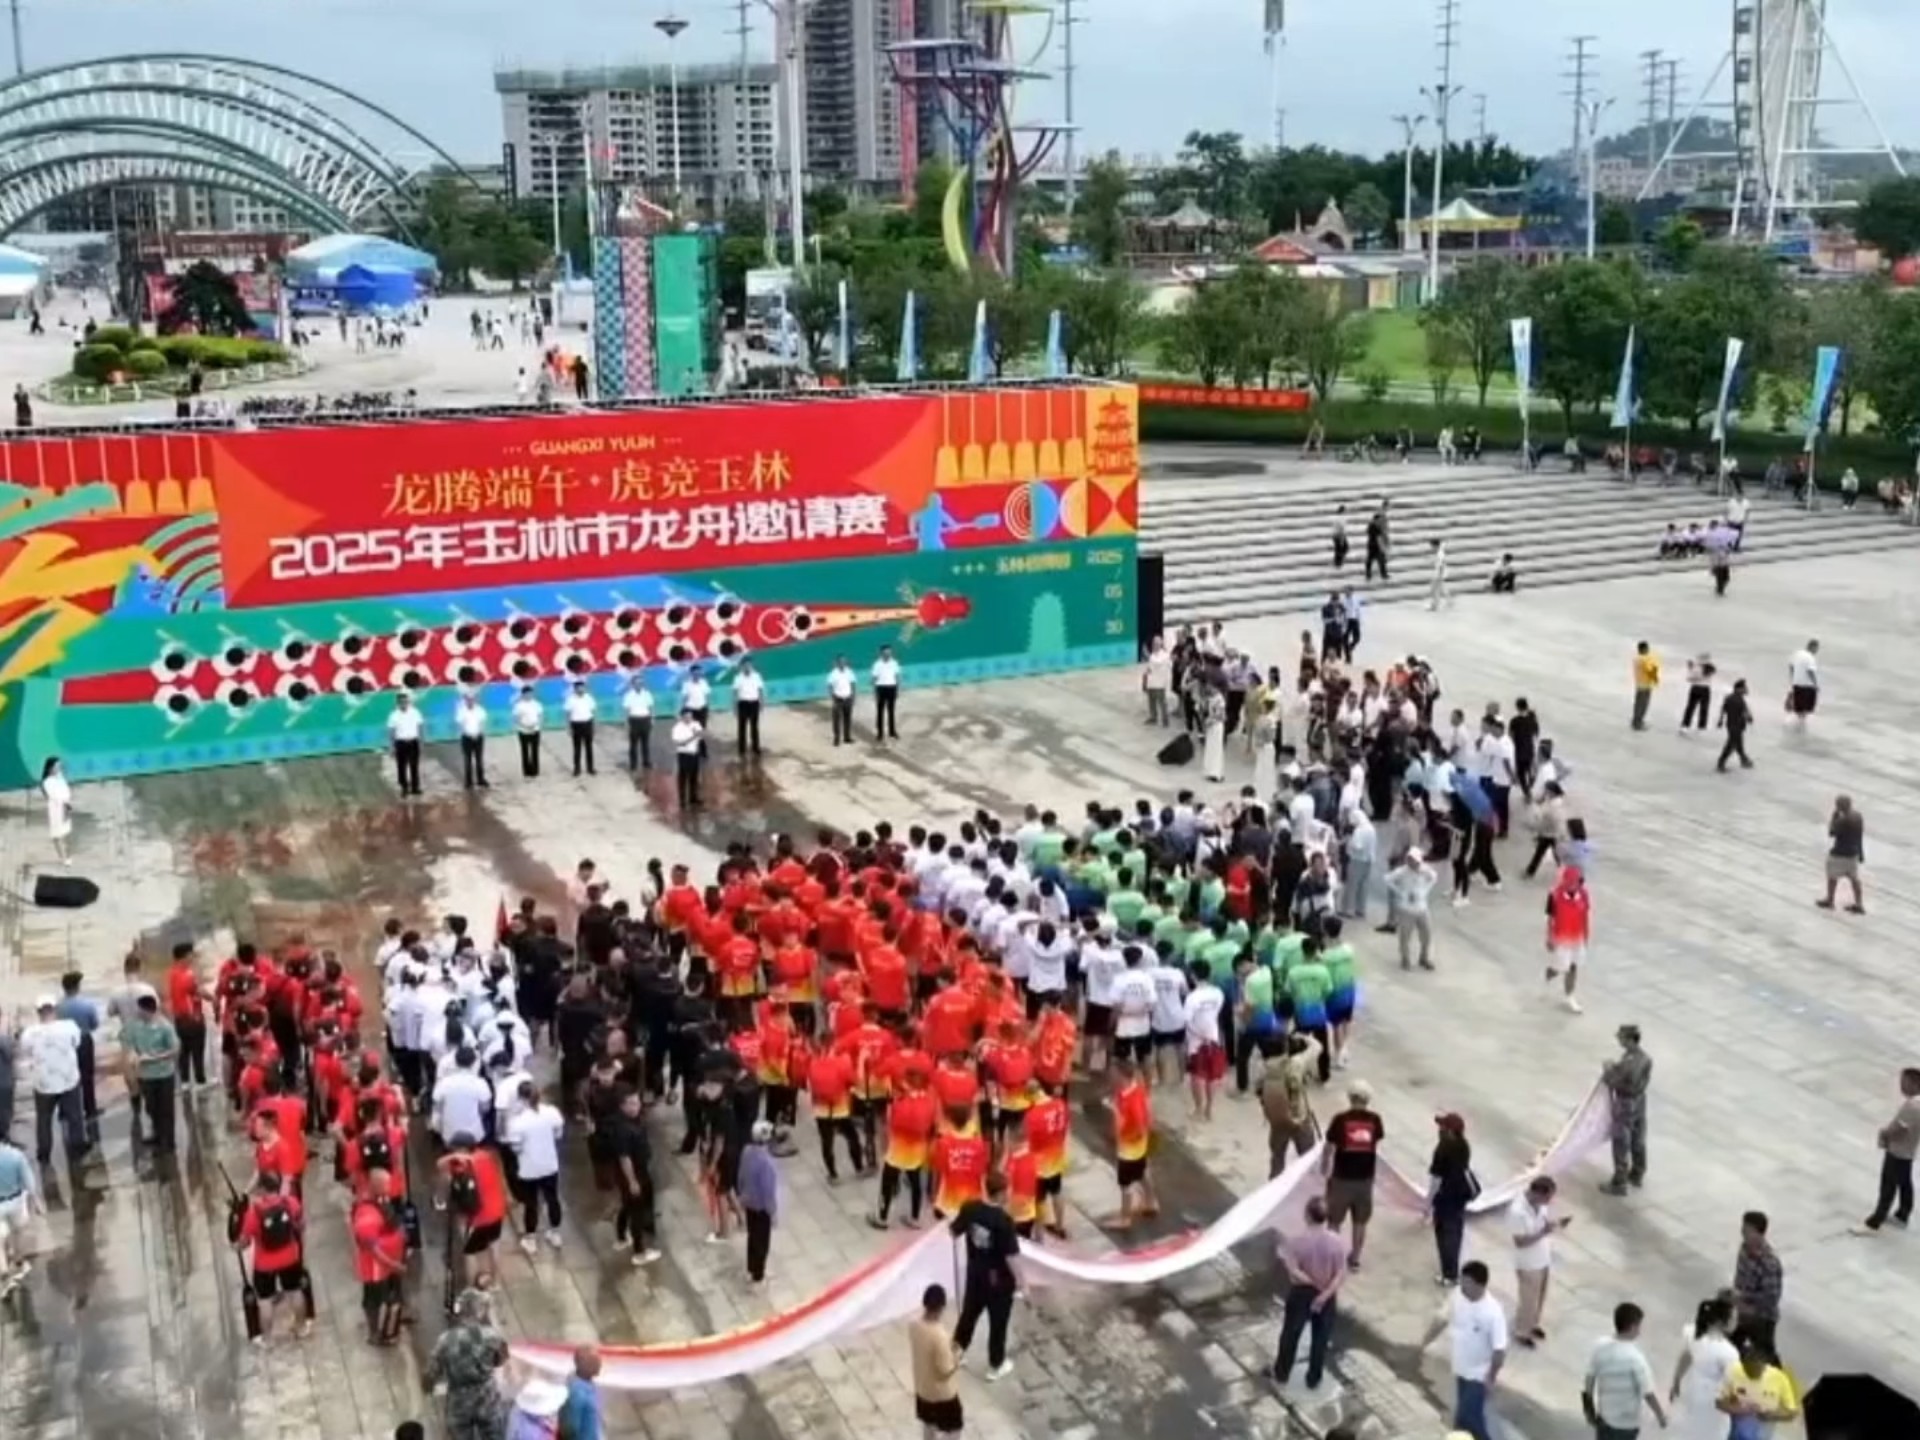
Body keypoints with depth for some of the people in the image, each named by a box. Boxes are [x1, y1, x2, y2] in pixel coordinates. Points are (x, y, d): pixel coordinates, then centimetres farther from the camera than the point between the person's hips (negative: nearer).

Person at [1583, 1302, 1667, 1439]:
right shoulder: (1634, 1358, -26)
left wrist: (1589, 1409, 15)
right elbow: (1648, 1393, -20)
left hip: (1603, 1416, 5)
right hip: (1626, 1422, -5)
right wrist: (1661, 1416, -2)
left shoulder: (1600, 1348, -9)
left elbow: (1589, 1381, 0)